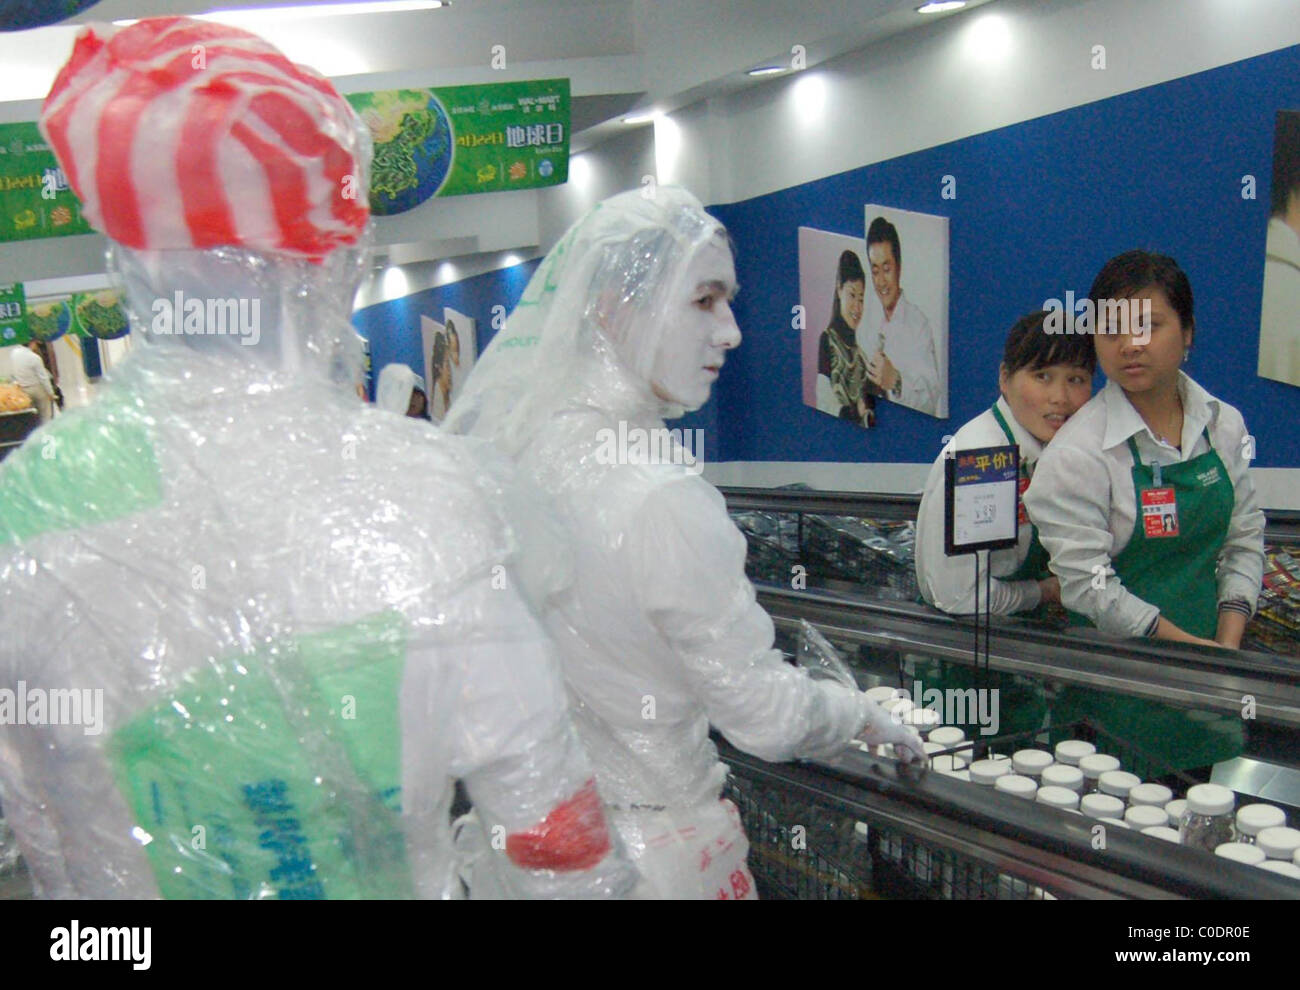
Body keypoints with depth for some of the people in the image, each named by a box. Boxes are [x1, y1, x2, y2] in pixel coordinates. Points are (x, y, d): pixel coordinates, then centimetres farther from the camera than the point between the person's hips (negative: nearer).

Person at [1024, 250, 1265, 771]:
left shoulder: (1225, 425, 3)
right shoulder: (1076, 454, -16)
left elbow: (1245, 538, 8)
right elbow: (1088, 586, -17)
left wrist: (1228, 646, -3)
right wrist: (1197, 648, -12)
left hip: (1208, 664, 5)